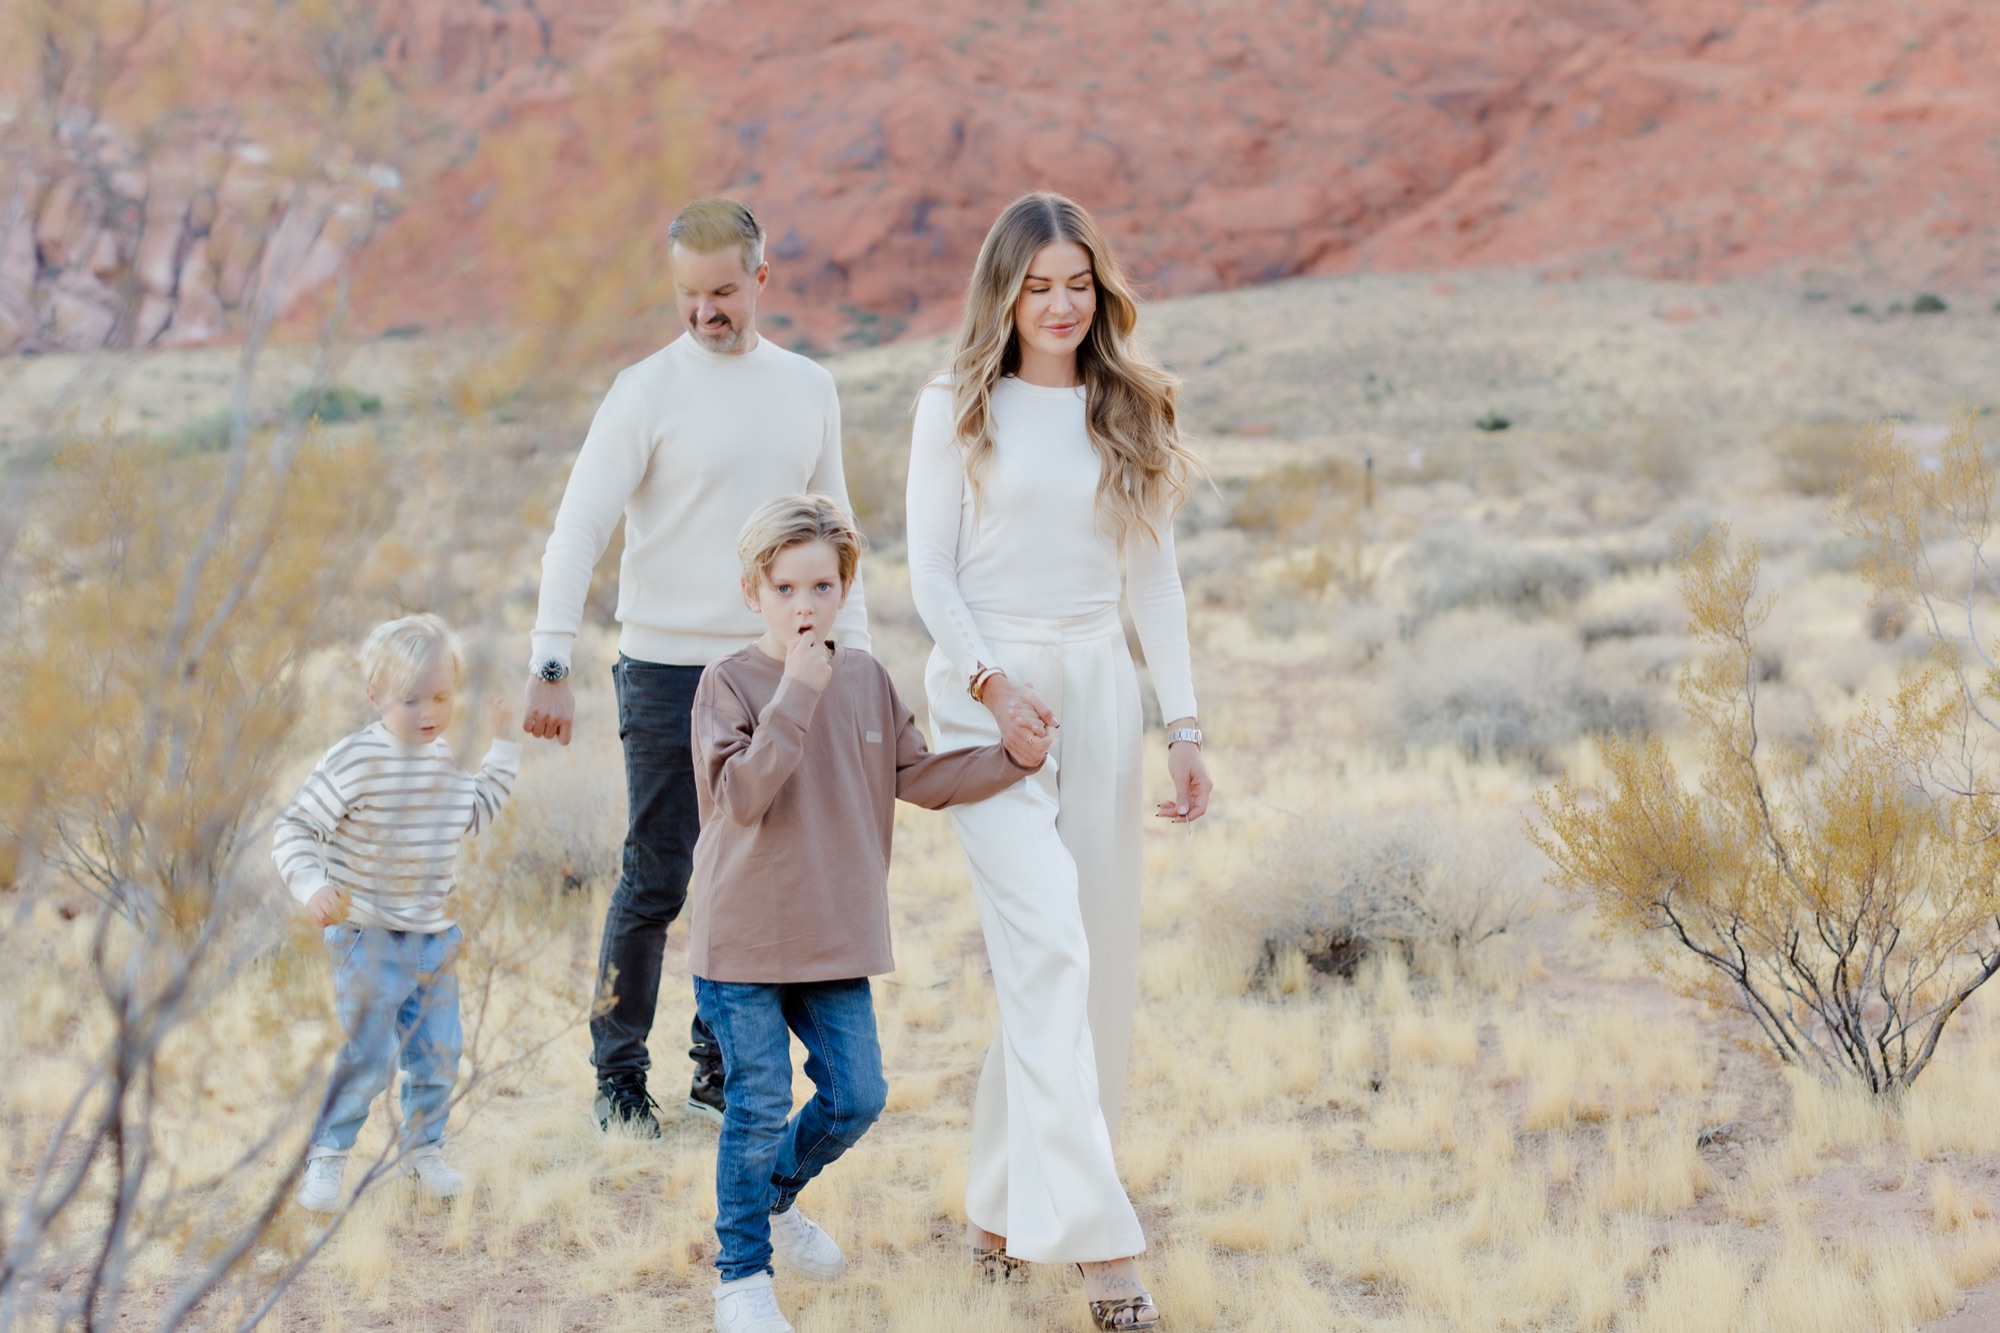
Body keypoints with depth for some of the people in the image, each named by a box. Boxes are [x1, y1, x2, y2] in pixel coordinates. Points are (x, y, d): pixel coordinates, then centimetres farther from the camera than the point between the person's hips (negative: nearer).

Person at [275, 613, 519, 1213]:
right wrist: (313, 887, -31)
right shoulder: (354, 763, -17)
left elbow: (475, 811, 25)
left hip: (434, 938, 6)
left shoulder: (444, 760, 6)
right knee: (367, 1055, -11)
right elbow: (294, 829, -15)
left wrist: (502, 746, 19)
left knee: (438, 1052, 10)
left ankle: (424, 1147, 29)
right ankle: (325, 1156, 4)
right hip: (369, 938, -6)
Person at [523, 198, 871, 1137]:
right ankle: (619, 1075, 11)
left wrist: (852, 654, 12)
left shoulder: (808, 389, 9)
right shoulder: (648, 392, -6)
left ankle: (720, 1070, 19)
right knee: (655, 881, -2)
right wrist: (551, 663, -21)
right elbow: (579, 527, -11)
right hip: (668, 670, -4)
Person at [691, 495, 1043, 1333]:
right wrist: (795, 694, -28)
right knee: (758, 1108, -1)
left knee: (856, 1097, 8)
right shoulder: (730, 683, -12)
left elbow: (920, 777, 10)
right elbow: (739, 796, -24)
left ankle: (777, 1198, 36)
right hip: (742, 943, -5)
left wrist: (1012, 759, 1)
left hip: (837, 940, 5)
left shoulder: (865, 679, 4)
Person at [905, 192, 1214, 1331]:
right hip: (988, 689, -4)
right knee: (1048, 947, -16)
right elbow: (930, 568, 1)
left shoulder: (1131, 413, 11)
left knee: (1096, 959, 3)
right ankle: (1095, 1235, -20)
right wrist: (988, 679, -14)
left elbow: (1157, 576, 12)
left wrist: (1185, 727, 6)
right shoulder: (958, 408, 2)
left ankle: (1003, 1204, 18)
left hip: (1098, 687, 4)